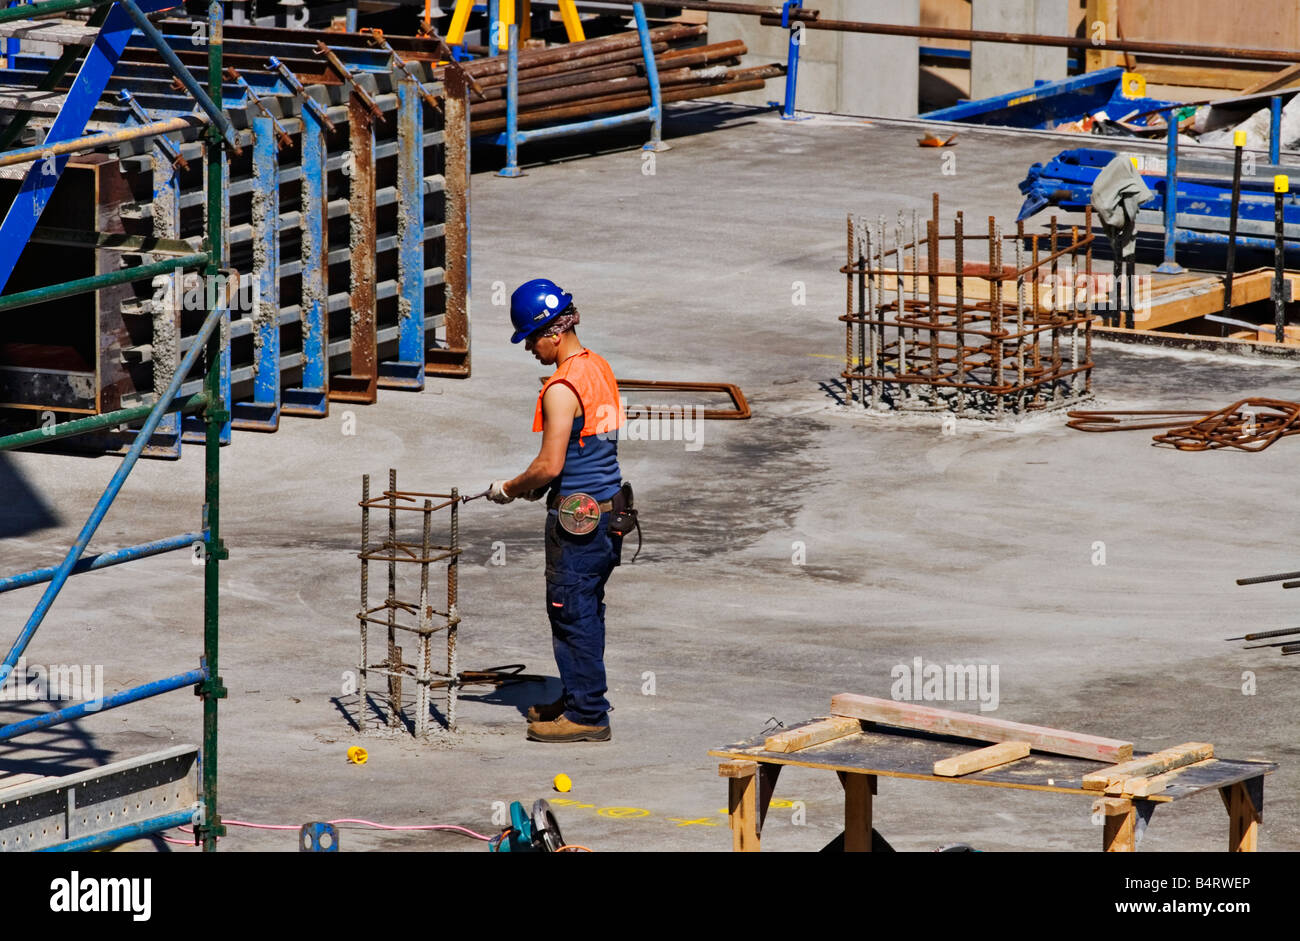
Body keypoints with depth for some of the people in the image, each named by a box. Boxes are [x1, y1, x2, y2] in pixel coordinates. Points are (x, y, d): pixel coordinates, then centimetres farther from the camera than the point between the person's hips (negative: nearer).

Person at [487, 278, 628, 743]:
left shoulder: (561, 389, -19)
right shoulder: (601, 369, 10)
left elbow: (549, 465, -21)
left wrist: (509, 488, -4)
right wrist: (541, 485, 17)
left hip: (577, 516, -9)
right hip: (609, 507, 9)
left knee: (573, 613, -2)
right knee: (586, 611, 17)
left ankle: (587, 715, 2)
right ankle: (580, 700, 26)